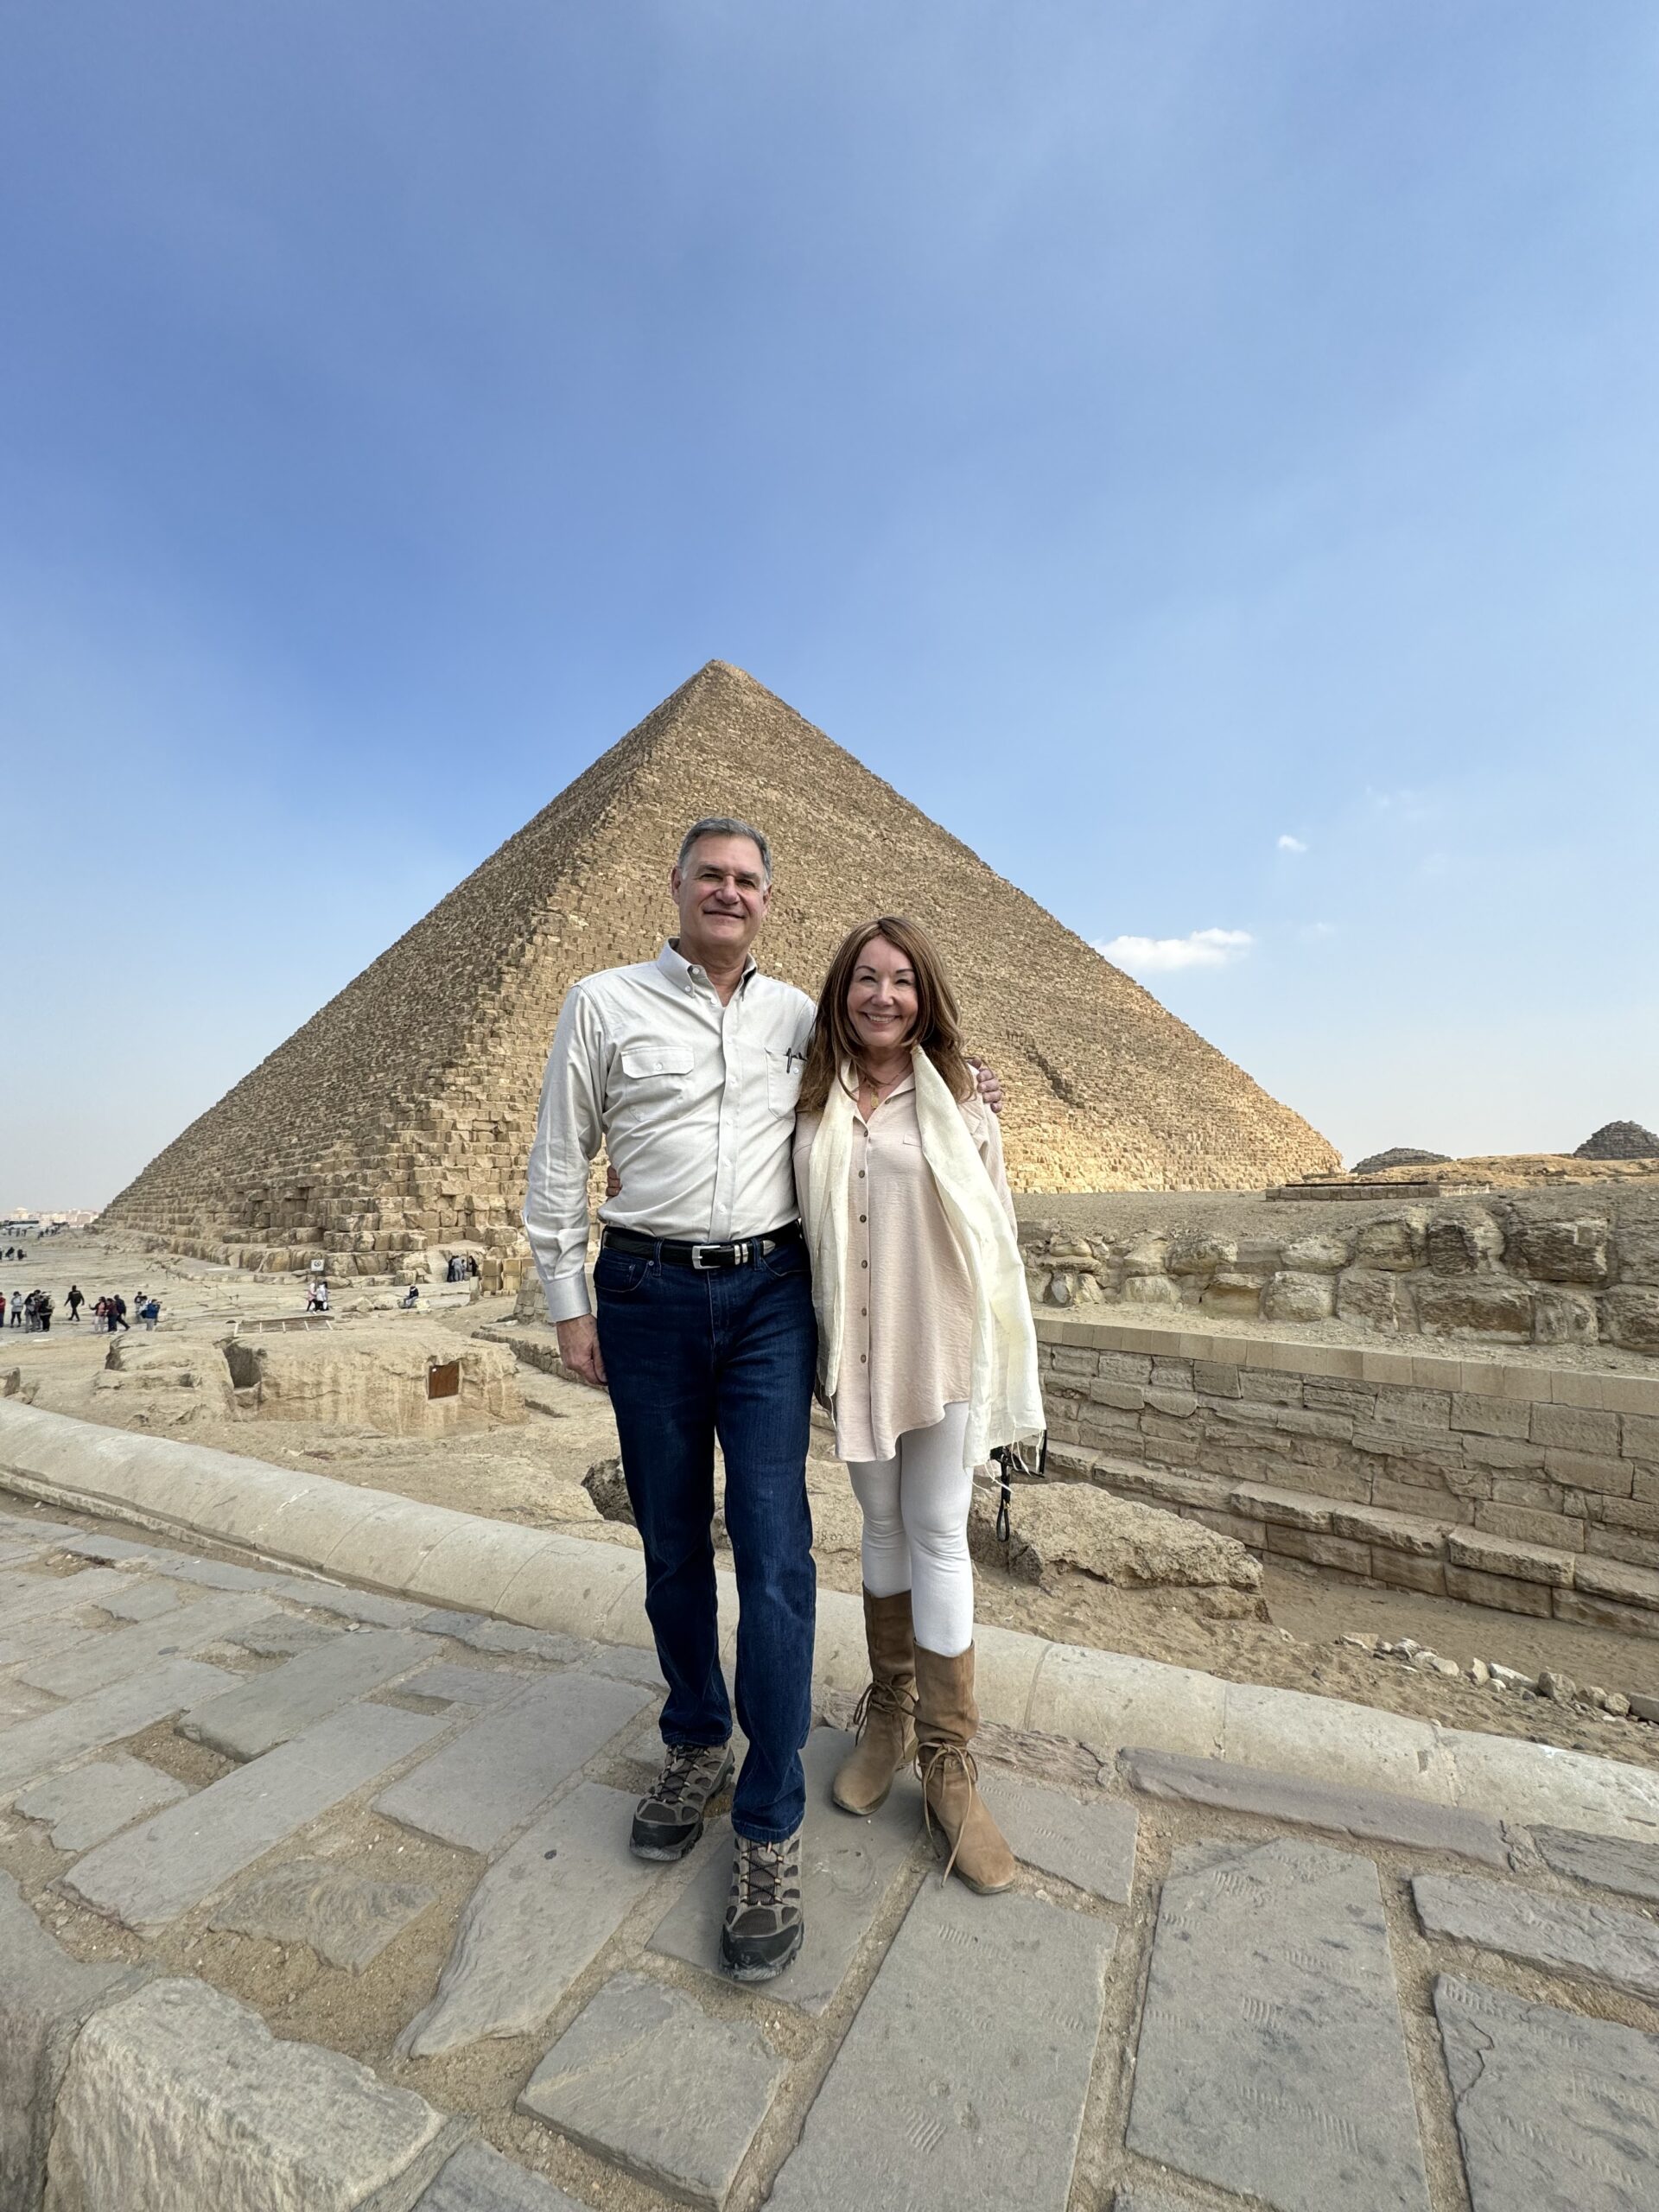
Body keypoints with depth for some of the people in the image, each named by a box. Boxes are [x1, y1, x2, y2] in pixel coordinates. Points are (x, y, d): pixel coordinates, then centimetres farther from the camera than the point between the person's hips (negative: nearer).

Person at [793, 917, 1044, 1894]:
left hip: (943, 1345, -2)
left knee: (938, 1533, 6)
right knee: (881, 1522, 18)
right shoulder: (815, 1101, 1)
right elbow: (801, 1223, 7)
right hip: (855, 1348, 3)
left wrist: (1003, 1364, -1)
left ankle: (948, 1766, 24)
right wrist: (817, 1347, 4)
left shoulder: (959, 1098, -5)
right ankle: (888, 1714, 38)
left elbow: (996, 1228, -1)